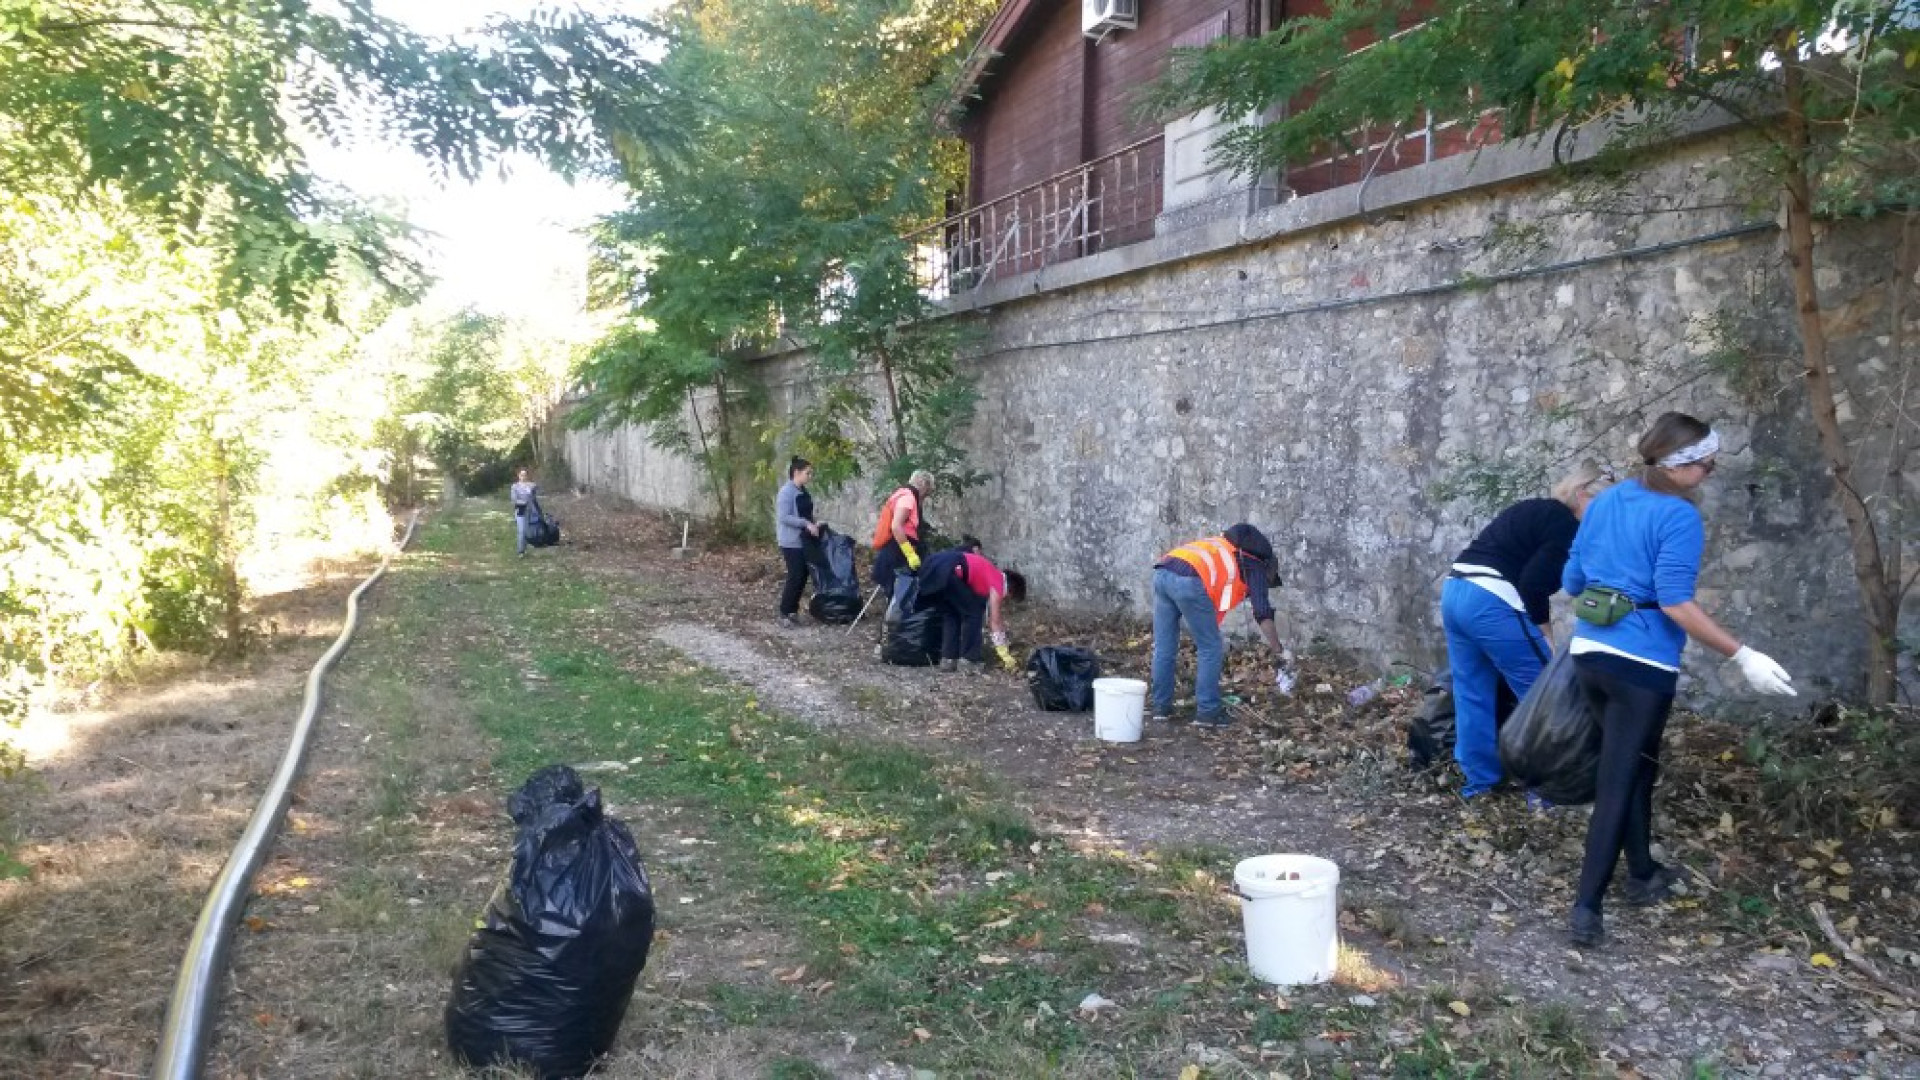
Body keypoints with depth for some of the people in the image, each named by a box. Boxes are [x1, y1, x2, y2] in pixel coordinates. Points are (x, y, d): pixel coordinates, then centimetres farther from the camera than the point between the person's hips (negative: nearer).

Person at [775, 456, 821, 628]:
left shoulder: (803, 492, 12)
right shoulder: (786, 492, -15)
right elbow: (783, 517, -21)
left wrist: (814, 524, 5)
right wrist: (806, 524, -23)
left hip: (804, 541, 9)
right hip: (791, 542, -9)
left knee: (803, 576, 9)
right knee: (795, 577, -8)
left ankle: (793, 610, 18)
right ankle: (784, 614, 0)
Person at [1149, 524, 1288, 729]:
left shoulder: (1226, 552, 39)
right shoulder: (1255, 565, 19)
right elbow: (1263, 615, 10)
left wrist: (1214, 639, 45)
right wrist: (1280, 653, 15)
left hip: (1161, 573, 7)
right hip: (1188, 580, -7)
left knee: (1163, 647, 17)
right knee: (1211, 649, 7)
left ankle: (1162, 707, 24)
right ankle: (1207, 712, 10)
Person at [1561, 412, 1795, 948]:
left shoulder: (1605, 500, 10)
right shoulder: (1680, 517, -12)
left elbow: (1572, 580, 14)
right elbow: (1676, 603, -20)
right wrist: (1742, 656, -18)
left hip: (1589, 653, 7)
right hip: (1640, 663, -7)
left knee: (1635, 766, 23)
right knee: (1618, 782, -1)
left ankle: (1642, 876, 35)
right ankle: (1585, 909, 0)